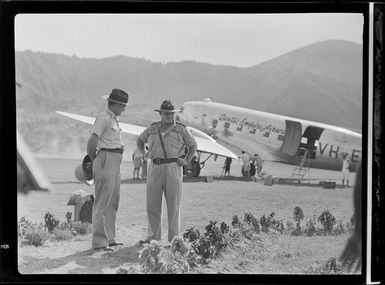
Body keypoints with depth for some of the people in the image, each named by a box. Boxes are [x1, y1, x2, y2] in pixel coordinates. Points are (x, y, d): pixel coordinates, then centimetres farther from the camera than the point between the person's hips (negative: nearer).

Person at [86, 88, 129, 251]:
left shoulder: (113, 119, 19)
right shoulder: (103, 118, -10)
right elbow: (91, 142, -15)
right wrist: (94, 161, -1)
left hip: (115, 164, 10)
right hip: (106, 160, -10)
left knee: (113, 201, 14)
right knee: (102, 202, -8)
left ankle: (109, 238, 22)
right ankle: (99, 242, -5)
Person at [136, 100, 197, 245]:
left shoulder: (180, 129, 7)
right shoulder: (152, 129, 13)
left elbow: (193, 145, 14)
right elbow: (139, 140, 29)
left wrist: (186, 161, 2)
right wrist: (144, 153, 14)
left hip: (173, 168, -2)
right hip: (155, 168, 3)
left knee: (173, 205, -2)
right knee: (152, 204, 2)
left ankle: (174, 238, 4)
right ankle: (153, 236, 10)